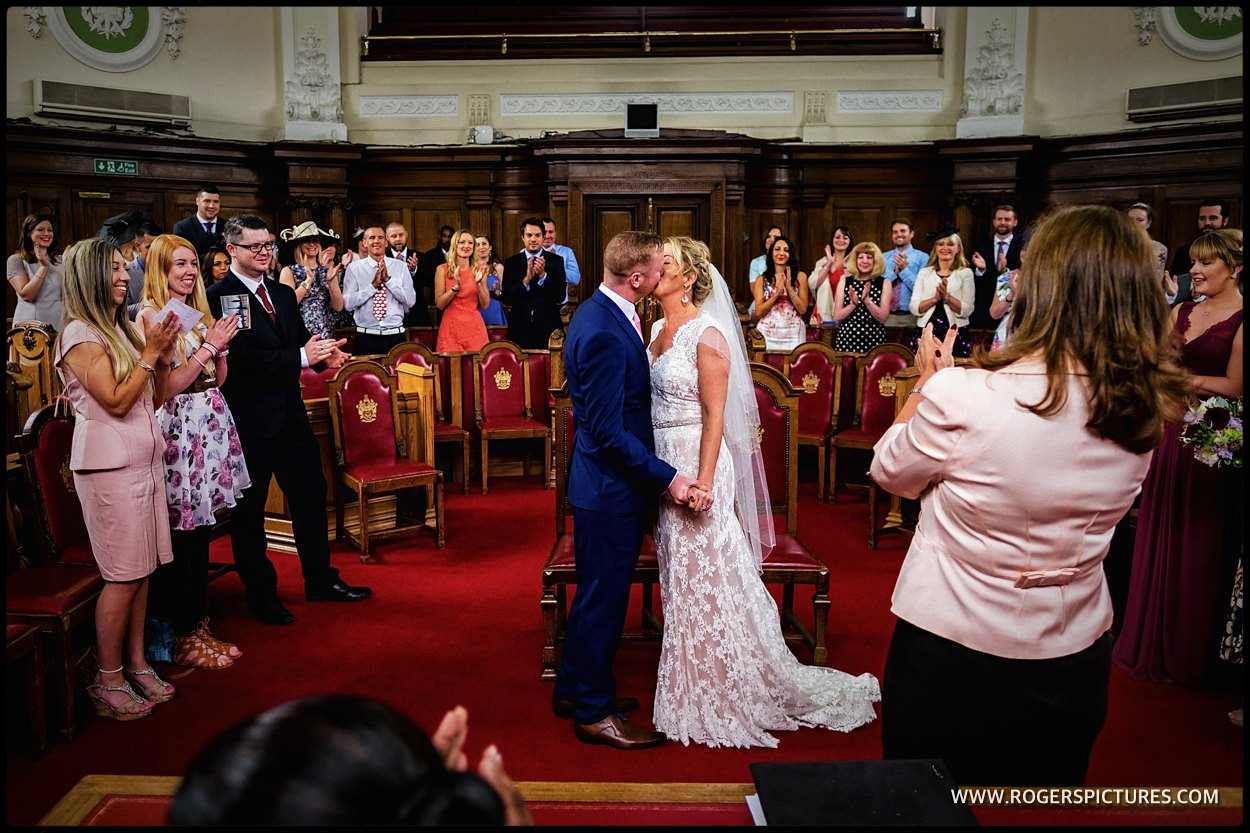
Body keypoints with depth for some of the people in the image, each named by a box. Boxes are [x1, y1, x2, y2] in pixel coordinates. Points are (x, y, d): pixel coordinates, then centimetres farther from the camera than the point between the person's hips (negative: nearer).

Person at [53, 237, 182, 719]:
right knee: (123, 576, -4)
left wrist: (164, 353, 1)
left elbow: (155, 398, 15)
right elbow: (116, 401, -17)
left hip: (143, 458, 8)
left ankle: (136, 665, 20)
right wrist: (151, 352, -14)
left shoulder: (122, 329, 14)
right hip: (109, 464, -8)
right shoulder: (80, 335, -9)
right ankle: (108, 682, 8)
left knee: (141, 571, 10)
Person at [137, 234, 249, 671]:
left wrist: (221, 348, -2)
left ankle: (199, 625, 22)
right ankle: (183, 638, 11)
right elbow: (166, 387, -14)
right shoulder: (151, 315, -9)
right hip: (179, 429, -7)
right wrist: (208, 347, -16)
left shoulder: (198, 311, 14)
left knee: (201, 533, 12)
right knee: (183, 539, 0)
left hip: (210, 425, 7)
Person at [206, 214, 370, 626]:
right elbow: (240, 357, -22)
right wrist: (302, 356, -27)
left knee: (311, 495, 14)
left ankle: (320, 580, 29)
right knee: (249, 510, 7)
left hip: (291, 413, 7)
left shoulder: (283, 293, 13)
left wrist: (324, 353, -12)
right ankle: (261, 595, 21)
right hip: (249, 418, -7)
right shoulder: (218, 297, -12)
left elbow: (301, 342, 11)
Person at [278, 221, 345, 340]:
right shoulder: (289, 271, 0)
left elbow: (338, 307, -2)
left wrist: (331, 280, -14)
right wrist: (309, 280, -18)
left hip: (326, 334, 3)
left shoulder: (328, 271, 7)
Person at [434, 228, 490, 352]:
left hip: (475, 328, 1)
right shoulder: (443, 270, 1)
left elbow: (485, 305, 2)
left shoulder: (479, 270, 6)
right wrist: (456, 286, -16)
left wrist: (479, 284, -12)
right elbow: (439, 304, -4)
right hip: (451, 328, -1)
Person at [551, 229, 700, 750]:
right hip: (611, 489, -10)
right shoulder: (604, 334, -25)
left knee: (599, 592, 21)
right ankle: (594, 712, 20)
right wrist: (667, 478, -20)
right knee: (603, 596, 4)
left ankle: (575, 689, 36)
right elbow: (610, 432, -25)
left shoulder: (599, 313, 7)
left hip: (604, 484, 10)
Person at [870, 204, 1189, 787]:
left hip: (950, 657, -4)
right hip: (1073, 665, 4)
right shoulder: (1145, 412, -10)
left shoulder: (960, 395, -26)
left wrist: (927, 383, 7)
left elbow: (890, 472, -7)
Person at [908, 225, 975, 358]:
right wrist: (935, 298, -14)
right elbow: (914, 308, 0)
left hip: (956, 335, -1)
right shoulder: (924, 273, 10)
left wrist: (947, 297, -16)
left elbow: (967, 310, -4)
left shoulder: (965, 273, 6)